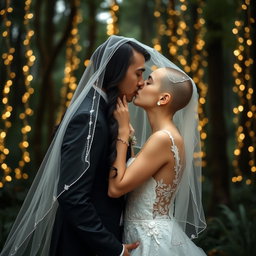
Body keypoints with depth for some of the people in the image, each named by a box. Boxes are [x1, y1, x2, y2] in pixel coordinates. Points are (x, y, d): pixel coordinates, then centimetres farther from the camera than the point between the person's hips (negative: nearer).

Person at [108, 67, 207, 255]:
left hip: (153, 239, -9)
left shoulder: (163, 138, -22)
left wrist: (123, 129, -16)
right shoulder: (169, 136, 6)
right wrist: (126, 132, 6)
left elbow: (115, 188, -22)